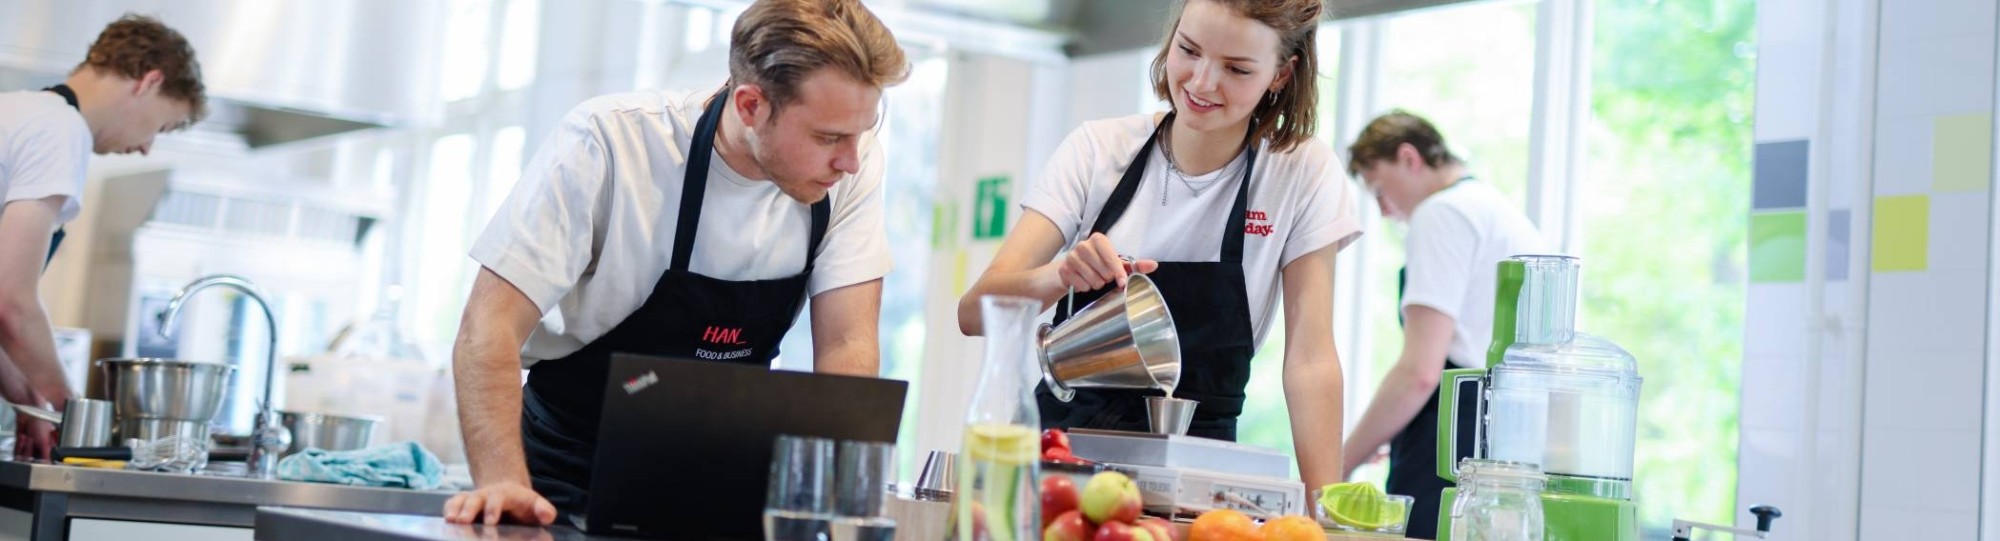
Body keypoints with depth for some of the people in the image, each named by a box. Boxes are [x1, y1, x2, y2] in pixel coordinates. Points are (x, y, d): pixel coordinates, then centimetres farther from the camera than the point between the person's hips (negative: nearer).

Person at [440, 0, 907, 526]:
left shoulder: (851, 162, -12)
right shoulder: (609, 142, -22)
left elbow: (847, 345, -14)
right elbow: (490, 324, -24)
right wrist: (504, 482, -38)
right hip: (575, 470, -2)